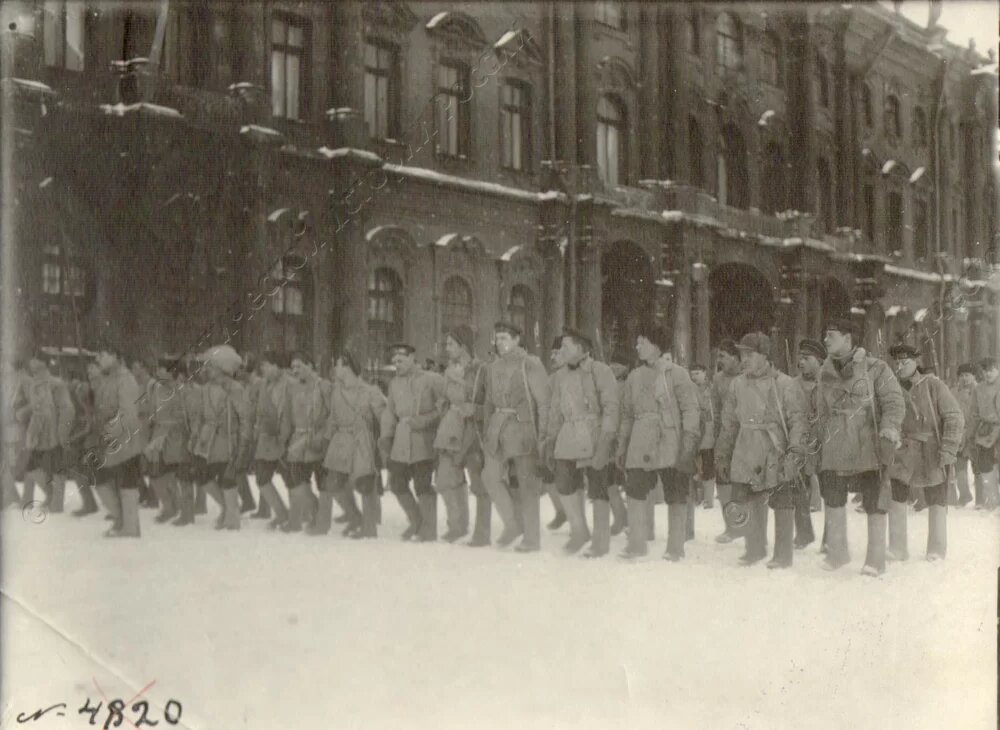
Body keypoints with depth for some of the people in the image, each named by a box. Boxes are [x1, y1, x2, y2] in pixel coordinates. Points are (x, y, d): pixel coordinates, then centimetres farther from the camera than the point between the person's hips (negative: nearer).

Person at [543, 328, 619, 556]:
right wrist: (550, 442, 14)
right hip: (569, 437, 5)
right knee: (564, 483, -6)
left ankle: (601, 541, 9)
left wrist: (605, 441, -17)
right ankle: (579, 531, 12)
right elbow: (555, 412, 19)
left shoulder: (600, 371, -6)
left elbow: (611, 408, -10)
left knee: (598, 488, -1)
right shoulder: (559, 377, 13)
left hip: (595, 436, -5)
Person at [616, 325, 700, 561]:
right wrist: (622, 446, 14)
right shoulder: (634, 377, 14)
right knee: (635, 492, -4)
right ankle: (636, 544, 4)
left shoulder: (676, 373, -3)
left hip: (670, 444, -4)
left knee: (676, 496, 2)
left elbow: (691, 410, -7)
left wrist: (688, 444, -15)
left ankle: (675, 548, 10)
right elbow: (627, 414, 19)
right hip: (641, 446, 4)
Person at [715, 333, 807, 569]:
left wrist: (795, 454, -19)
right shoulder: (738, 384, 6)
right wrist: (722, 456, 12)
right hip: (748, 456, 4)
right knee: (753, 502, 12)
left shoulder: (785, 385, -9)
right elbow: (729, 423, 12)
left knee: (782, 504, 4)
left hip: (777, 456, -4)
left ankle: (783, 554, 15)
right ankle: (755, 549, 27)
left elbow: (797, 423, -11)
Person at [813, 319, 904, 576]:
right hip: (836, 446, 4)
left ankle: (876, 559, 8)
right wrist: (817, 439, 18)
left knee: (874, 501, -2)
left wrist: (889, 427, -25)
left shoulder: (875, 369, -3)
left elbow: (894, 402, -9)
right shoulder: (825, 374, 13)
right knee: (833, 497, 4)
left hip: (869, 446, -4)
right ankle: (837, 551, 21)